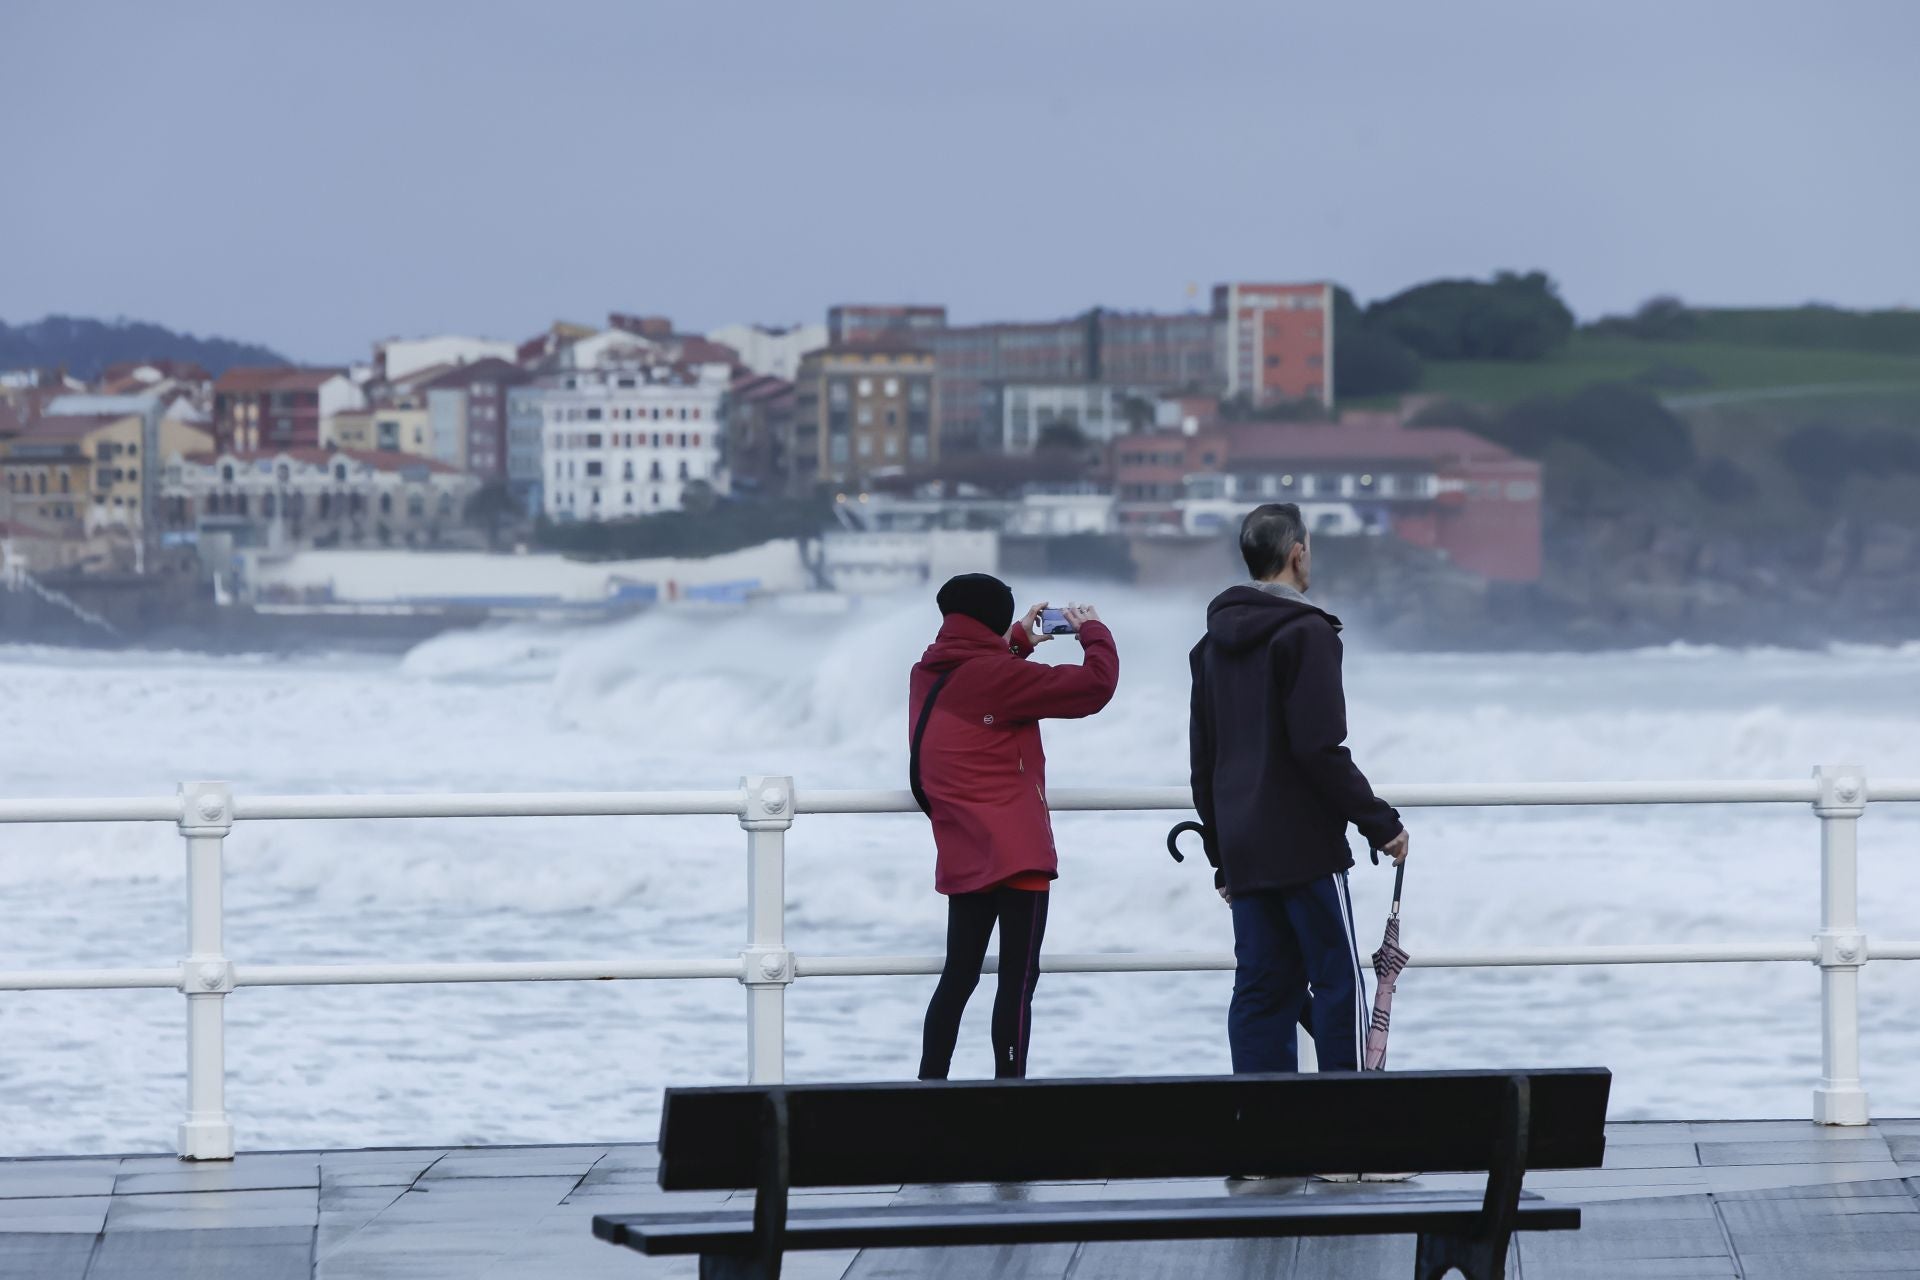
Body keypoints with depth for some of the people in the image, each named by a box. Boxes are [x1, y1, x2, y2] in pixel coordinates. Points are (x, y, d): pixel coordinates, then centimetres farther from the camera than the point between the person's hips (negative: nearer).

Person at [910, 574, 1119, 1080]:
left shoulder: (927, 677, 7)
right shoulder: (996, 675, -14)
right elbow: (1094, 686, -15)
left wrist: (1019, 641, 25)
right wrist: (1094, 633, 2)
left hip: (962, 860, 8)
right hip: (1016, 856, -8)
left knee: (959, 976, 15)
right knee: (1018, 980, -6)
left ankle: (930, 1083, 17)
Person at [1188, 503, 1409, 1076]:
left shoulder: (1213, 644, 14)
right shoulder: (1305, 634, -11)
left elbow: (1203, 759, 18)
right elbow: (1321, 751, -18)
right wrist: (1380, 823, -11)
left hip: (1242, 852, 7)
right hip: (1305, 847, -7)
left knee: (1262, 987, 7)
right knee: (1338, 981, -2)